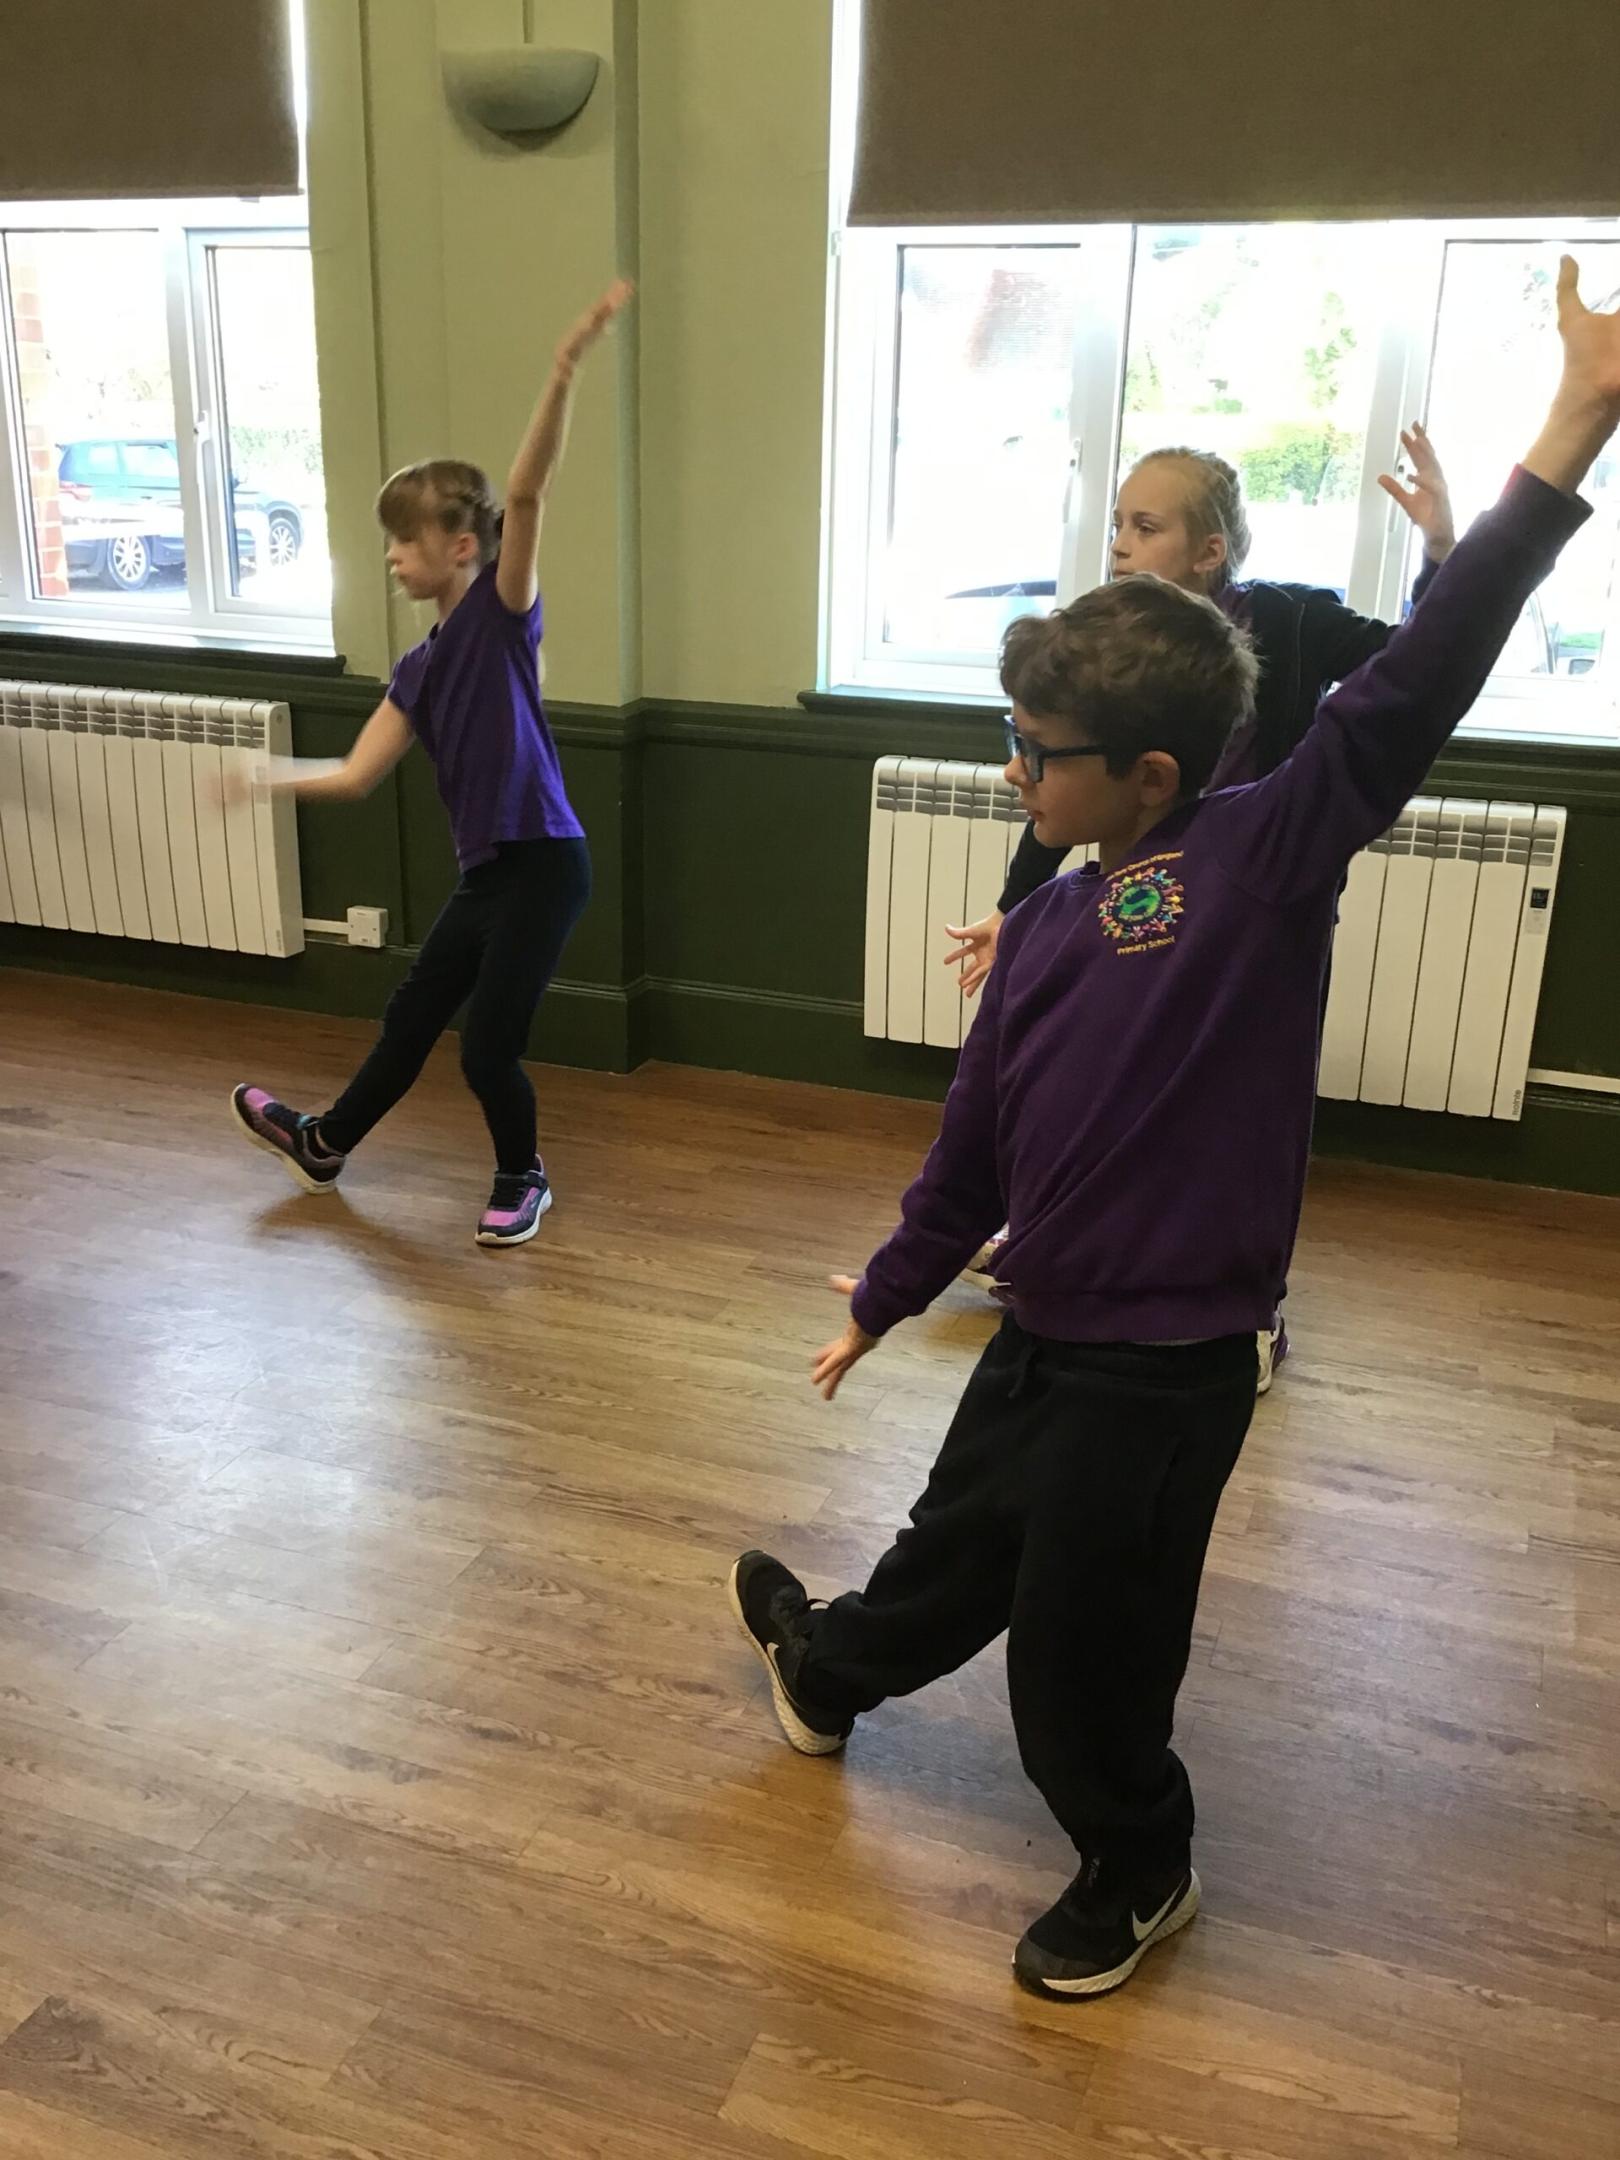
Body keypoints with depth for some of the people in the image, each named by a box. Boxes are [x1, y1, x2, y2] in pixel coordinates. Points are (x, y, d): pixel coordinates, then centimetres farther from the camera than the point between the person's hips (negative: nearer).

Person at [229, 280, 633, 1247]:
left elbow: (527, 493, -24)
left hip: (543, 866, -8)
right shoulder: (421, 668, 11)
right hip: (485, 874, 8)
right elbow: (354, 776, 14)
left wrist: (566, 369, -36)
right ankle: (325, 1141, 46)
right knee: (409, 1017, 24)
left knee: (488, 1048, 0)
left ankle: (524, 1180, 27)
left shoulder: (503, 610, -9)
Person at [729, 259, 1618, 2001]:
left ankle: (1138, 1877, 43)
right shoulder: (1044, 927, 2)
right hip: (1044, 1340, 6)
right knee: (950, 1559, 29)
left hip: (1162, 1376, -6)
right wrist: (887, 1296, 22)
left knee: (1082, 1656, 13)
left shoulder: (1269, 853, -16)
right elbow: (975, 1142, 12)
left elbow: (1407, 694, -28)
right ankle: (825, 1677, 59)